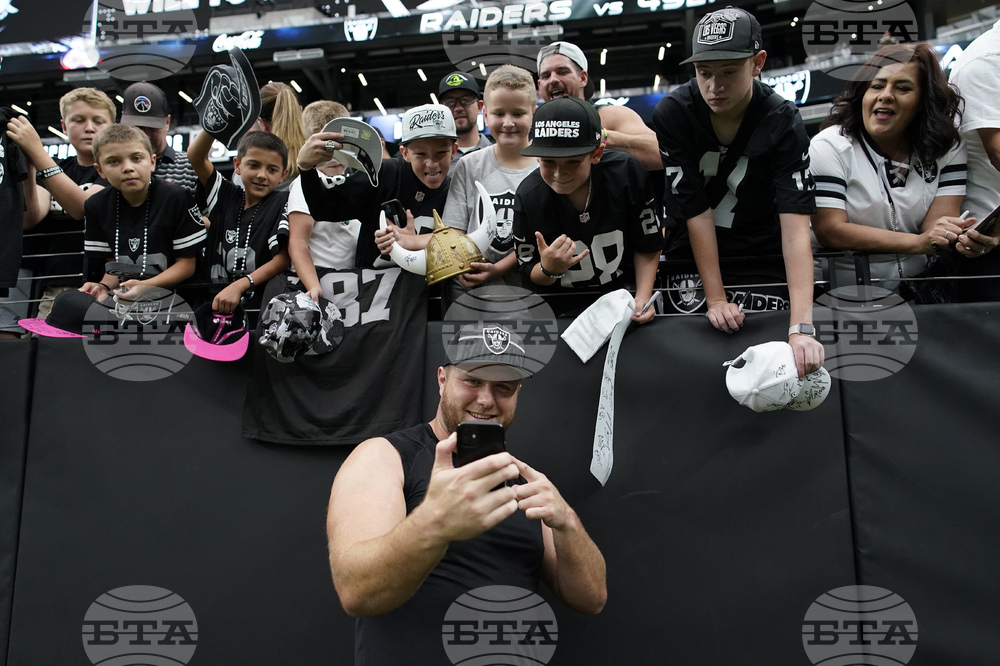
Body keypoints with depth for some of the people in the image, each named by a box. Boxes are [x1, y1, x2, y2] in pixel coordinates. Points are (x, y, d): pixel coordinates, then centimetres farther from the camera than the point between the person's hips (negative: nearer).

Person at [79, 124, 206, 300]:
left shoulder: (177, 198, -6)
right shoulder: (96, 206, 8)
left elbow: (187, 264, -6)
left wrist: (145, 286, -19)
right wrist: (104, 286, -9)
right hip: (122, 297, 4)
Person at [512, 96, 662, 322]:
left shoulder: (626, 172, -15)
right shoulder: (528, 195, -15)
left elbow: (648, 244, -2)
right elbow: (528, 271, -4)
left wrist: (643, 298, -12)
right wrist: (549, 269, -25)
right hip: (563, 309, 0)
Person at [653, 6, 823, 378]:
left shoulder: (782, 121, -16)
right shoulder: (672, 114, -14)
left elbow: (795, 225, -25)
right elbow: (696, 211, -16)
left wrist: (801, 327, -35)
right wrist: (715, 298, -19)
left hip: (762, 262, 0)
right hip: (691, 260, 1)